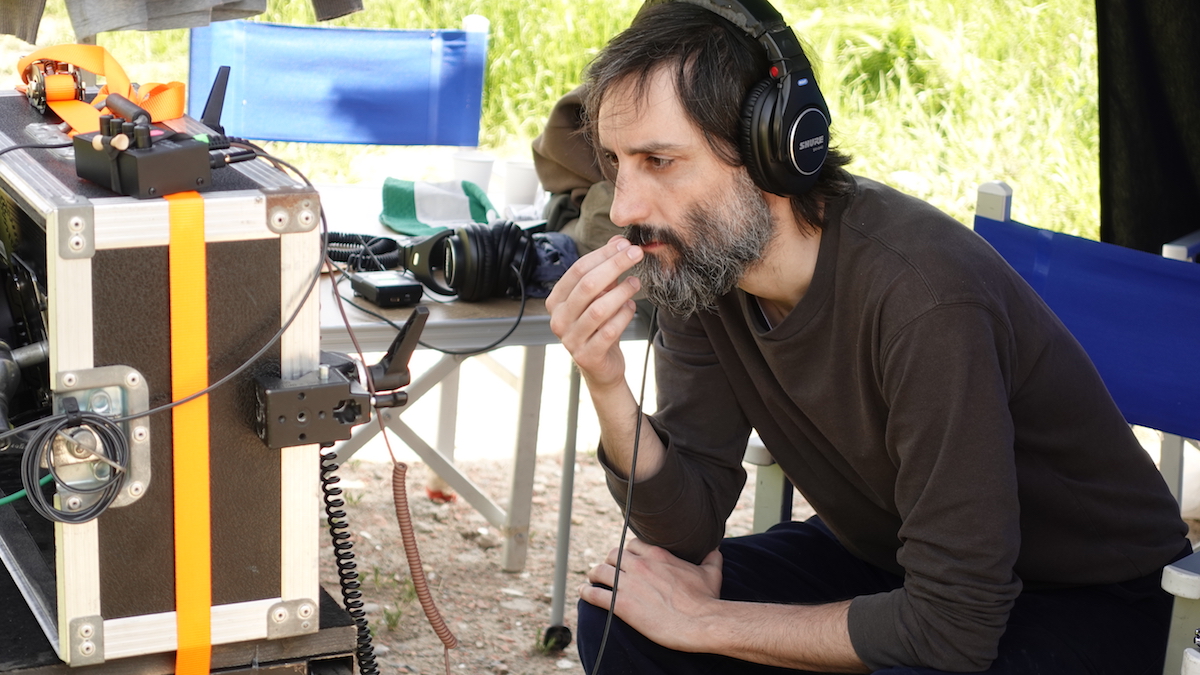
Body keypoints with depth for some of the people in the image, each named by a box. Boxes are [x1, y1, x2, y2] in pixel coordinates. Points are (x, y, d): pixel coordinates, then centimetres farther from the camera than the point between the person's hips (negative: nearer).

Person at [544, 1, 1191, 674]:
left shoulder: (924, 296, -34)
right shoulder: (698, 264, -10)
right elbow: (689, 528, -8)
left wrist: (704, 621, -20)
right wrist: (610, 391, -28)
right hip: (881, 556, 7)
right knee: (617, 614, -8)